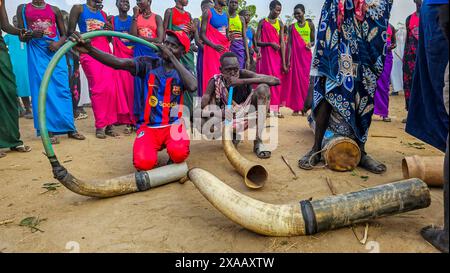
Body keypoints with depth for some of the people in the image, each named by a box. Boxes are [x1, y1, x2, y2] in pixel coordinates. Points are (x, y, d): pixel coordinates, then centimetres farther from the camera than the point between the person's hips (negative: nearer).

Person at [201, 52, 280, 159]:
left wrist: (242, 81, -34)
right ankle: (233, 135, 1)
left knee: (263, 88, -23)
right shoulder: (215, 81, -12)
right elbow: (201, 106, -15)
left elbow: (276, 80, -27)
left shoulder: (243, 74, -15)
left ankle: (258, 142, -23)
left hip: (246, 114, 0)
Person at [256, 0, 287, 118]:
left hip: (277, 56, 2)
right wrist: (270, 43, -15)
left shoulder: (280, 24, 9)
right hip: (265, 55, -2)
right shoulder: (262, 22, 5)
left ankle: (276, 108, 3)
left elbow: (282, 43, 3)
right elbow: (257, 41, 1)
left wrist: (284, 63, -3)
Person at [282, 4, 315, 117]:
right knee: (295, 79, -3)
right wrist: (288, 60, -6)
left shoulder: (310, 24, 8)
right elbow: (289, 44, 2)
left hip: (306, 55, 0)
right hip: (295, 55, 0)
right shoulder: (292, 27, 7)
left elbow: (314, 40, 11)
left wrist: (311, 44, -13)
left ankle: (304, 107, 4)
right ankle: (296, 107, 1)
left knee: (304, 80, -2)